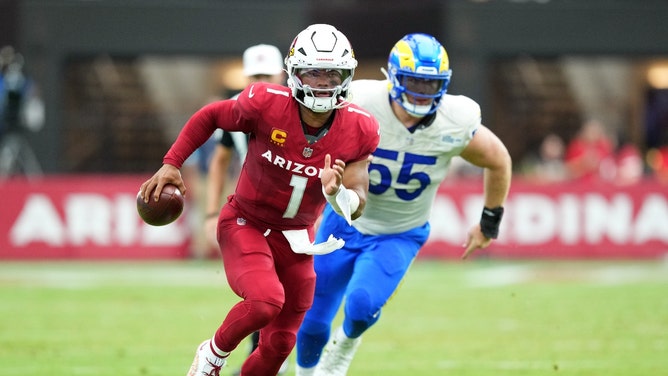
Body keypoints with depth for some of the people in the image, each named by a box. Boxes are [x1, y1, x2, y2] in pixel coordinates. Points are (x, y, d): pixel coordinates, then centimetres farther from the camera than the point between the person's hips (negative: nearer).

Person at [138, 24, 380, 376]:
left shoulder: (359, 131, -14)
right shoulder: (266, 103, -23)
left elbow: (356, 208, -9)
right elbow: (210, 116, -3)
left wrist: (336, 192, -31)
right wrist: (171, 164, -7)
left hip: (295, 237, 4)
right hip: (246, 224, -4)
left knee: (279, 345, 9)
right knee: (266, 300, -31)